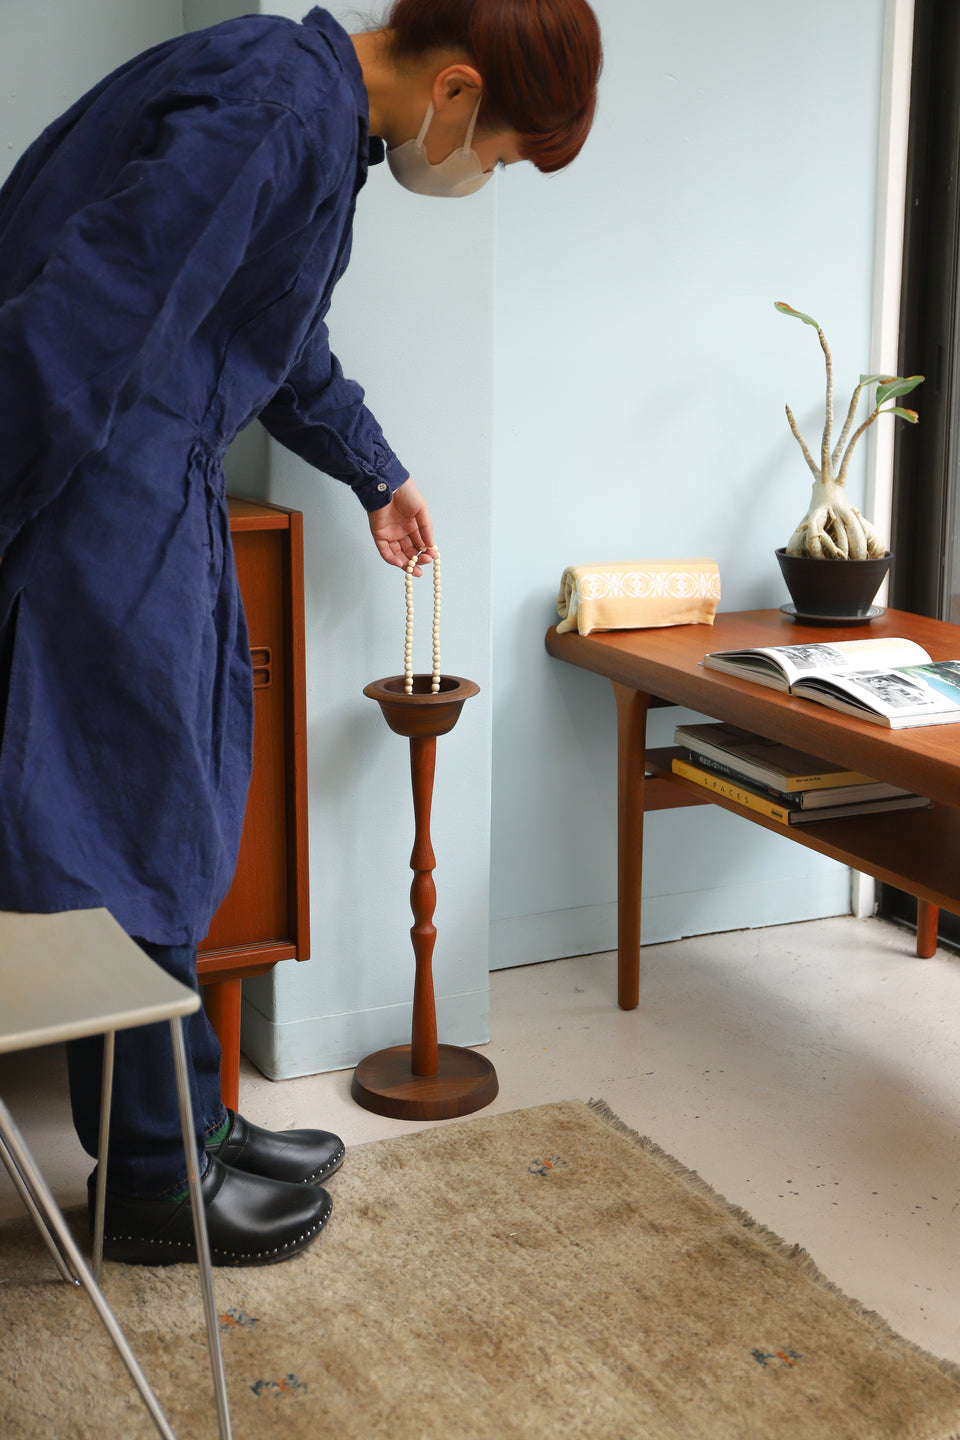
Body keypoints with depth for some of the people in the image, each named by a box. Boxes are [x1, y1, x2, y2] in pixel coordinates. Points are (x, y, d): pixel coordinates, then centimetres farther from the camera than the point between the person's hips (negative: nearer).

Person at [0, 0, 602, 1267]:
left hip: (158, 491, 10)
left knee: (178, 820, 15)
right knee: (130, 838, 0)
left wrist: (378, 473, 41)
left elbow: (290, 341, 30)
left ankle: (189, 1121, 30)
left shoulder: (326, 113, 14)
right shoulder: (273, 109, -20)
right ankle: (156, 1184, 17)